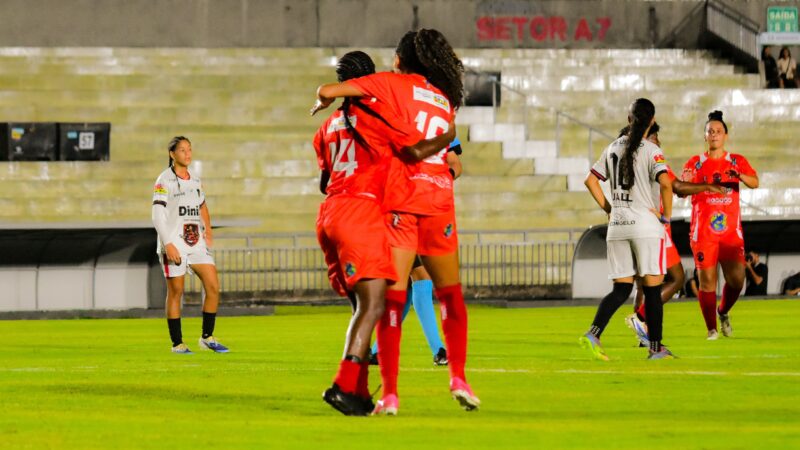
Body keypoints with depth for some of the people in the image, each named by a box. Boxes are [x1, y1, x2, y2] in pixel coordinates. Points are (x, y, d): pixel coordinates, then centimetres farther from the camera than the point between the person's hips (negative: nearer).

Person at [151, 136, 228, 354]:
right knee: (175, 292, -1)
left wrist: (207, 228, 9)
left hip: (197, 242, 6)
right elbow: (157, 216, -11)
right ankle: (177, 343, 7)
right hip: (174, 244, -6)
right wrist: (168, 245, -18)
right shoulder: (164, 181, -6)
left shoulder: (195, 180, 13)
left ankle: (207, 337, 9)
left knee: (213, 287, -2)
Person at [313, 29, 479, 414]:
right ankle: (458, 377, 8)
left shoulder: (394, 83, 5)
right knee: (450, 292, 16)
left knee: (393, 296, -4)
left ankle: (389, 393, -9)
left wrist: (323, 102, 22)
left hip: (400, 198, -3)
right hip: (440, 200, 3)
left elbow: (328, 90, -1)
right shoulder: (445, 101, 19)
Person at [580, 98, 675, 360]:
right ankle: (655, 347, 6)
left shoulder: (614, 148, 8)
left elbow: (591, 180, 11)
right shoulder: (650, 151, -8)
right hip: (645, 224, -5)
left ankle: (593, 334, -12)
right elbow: (665, 183, -22)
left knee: (621, 289, 8)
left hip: (617, 227, 5)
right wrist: (667, 215, -9)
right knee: (652, 288, 3)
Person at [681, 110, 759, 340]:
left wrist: (741, 176, -27)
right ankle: (711, 328, 4)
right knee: (707, 281, -6)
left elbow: (755, 183, -6)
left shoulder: (737, 161, 9)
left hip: (731, 230, 1)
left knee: (736, 280, -7)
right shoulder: (695, 163, 8)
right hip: (703, 232, -1)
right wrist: (686, 183, -23)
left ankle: (723, 312, 22)